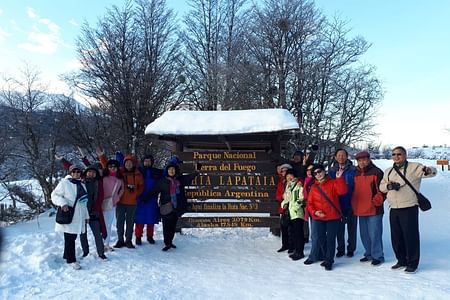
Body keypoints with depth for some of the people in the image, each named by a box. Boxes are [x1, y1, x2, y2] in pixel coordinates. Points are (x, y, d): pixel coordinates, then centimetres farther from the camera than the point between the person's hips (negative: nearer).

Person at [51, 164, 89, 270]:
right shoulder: (64, 183, -5)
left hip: (78, 217, 6)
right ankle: (71, 260, 9)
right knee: (70, 238, -2)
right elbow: (54, 195, -5)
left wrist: (86, 215, 20)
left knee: (73, 237, 11)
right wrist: (62, 203, -22)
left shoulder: (82, 185, 14)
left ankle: (66, 255, 28)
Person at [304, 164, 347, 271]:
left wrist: (339, 178, -28)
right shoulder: (313, 187, 9)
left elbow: (342, 191, -19)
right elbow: (309, 203, 8)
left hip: (333, 217, -3)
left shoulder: (333, 183, -1)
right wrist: (314, 212, -8)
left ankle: (328, 261, 15)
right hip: (318, 218, 3)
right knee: (318, 238, 7)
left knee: (330, 239, 4)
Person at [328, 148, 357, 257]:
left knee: (351, 228, 10)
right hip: (338, 204, 2)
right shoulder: (332, 171, 4)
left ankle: (351, 249, 23)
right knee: (339, 228, 10)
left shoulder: (353, 170, -4)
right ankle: (340, 249, 22)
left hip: (351, 204, -2)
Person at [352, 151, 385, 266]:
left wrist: (376, 201, -18)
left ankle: (377, 256, 11)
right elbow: (353, 191, 19)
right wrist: (354, 205, 14)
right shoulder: (356, 174, 12)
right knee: (364, 234, 15)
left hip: (374, 210, -7)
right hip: (360, 210, 7)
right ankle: (369, 254, 29)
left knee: (374, 234, -3)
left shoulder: (376, 172, -7)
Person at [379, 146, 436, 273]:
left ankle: (412, 263, 14)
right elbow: (381, 186, 15)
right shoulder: (388, 171, 14)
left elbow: (433, 171, -13)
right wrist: (389, 185, -7)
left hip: (409, 208, -6)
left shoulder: (413, 167, -4)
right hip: (393, 209, 6)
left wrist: (428, 170, -36)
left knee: (411, 236, -1)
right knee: (396, 237, 13)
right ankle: (402, 261, 28)